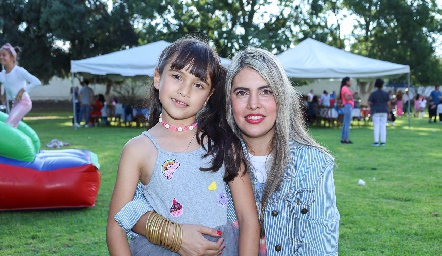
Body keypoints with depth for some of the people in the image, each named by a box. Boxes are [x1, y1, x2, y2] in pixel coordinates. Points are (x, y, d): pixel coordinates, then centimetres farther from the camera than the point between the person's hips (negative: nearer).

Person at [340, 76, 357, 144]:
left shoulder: (346, 88, 21)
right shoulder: (344, 88, -9)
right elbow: (347, 98, -17)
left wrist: (353, 94, 10)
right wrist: (352, 94, -13)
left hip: (348, 107, 11)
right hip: (347, 106, -11)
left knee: (345, 124, 10)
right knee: (347, 124, -11)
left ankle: (343, 139, 12)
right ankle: (346, 139, -11)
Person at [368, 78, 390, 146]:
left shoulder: (373, 93, -6)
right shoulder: (386, 93, -1)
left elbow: (369, 103, -9)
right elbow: (388, 103, -3)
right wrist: (389, 112, 4)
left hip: (376, 111, -2)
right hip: (384, 111, 2)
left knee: (376, 127, -2)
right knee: (383, 126, 5)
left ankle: (376, 142, -6)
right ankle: (383, 142, 3)